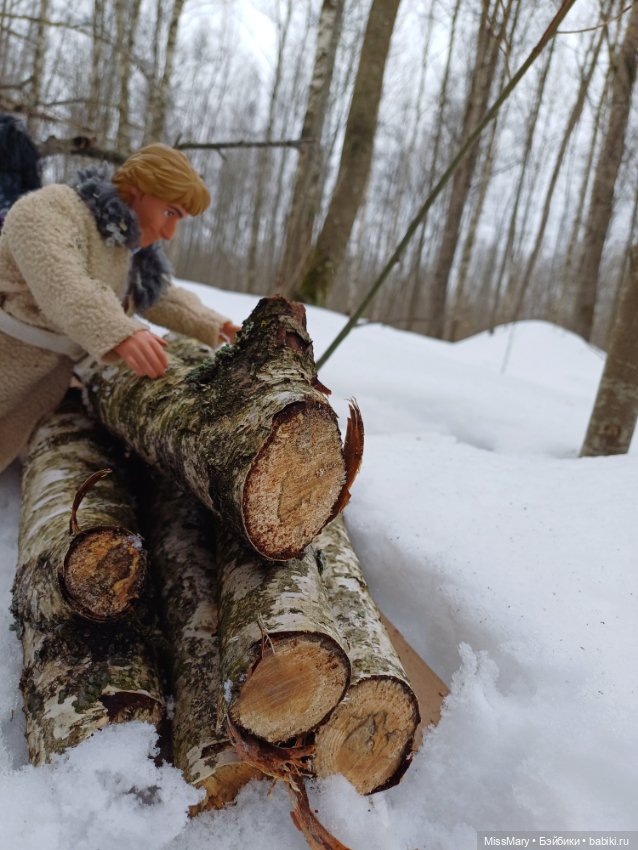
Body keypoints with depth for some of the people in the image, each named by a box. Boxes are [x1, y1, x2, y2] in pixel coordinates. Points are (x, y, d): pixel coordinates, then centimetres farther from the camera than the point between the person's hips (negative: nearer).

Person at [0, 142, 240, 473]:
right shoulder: (49, 211, -19)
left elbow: (159, 297, 16)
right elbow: (62, 287, -35)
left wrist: (216, 326, 5)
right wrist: (119, 334, -51)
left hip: (47, 383, 7)